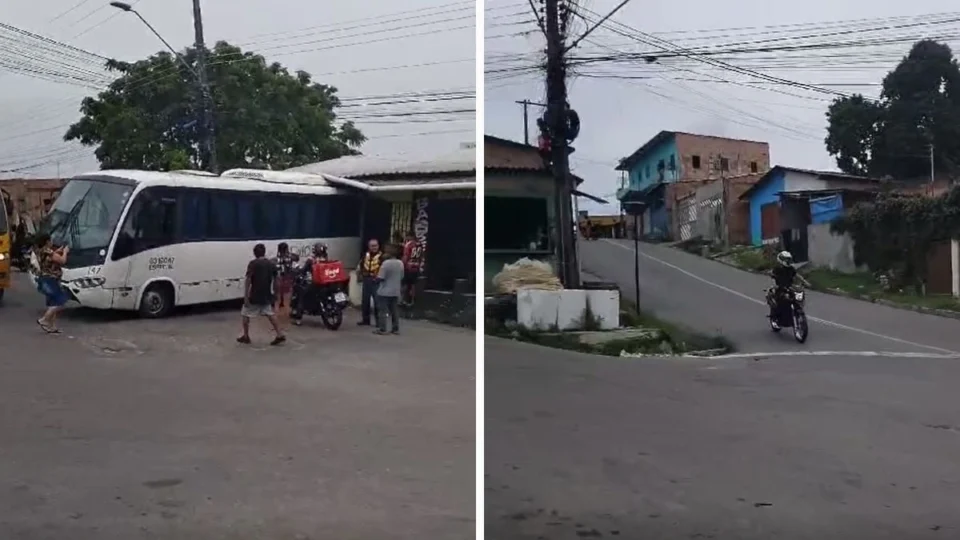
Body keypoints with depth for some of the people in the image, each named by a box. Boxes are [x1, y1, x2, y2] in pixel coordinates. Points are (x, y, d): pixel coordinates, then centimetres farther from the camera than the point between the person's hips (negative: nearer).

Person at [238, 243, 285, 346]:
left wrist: (245, 296, -14)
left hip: (255, 295, -5)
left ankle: (246, 336, 17)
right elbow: (275, 279, 10)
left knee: (245, 314, 12)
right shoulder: (271, 264, 4)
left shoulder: (253, 263, -11)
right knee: (270, 314, 13)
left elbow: (248, 280, -16)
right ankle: (280, 335, 3)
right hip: (266, 295, 5)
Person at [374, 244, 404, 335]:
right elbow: (402, 277, 12)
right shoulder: (400, 263, 3)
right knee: (394, 311, 12)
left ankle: (382, 329, 0)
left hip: (384, 291, -7)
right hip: (395, 291, 7)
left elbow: (380, 278, -18)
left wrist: (376, 280, 2)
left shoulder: (386, 263, -19)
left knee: (382, 311, 0)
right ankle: (395, 329, 13)